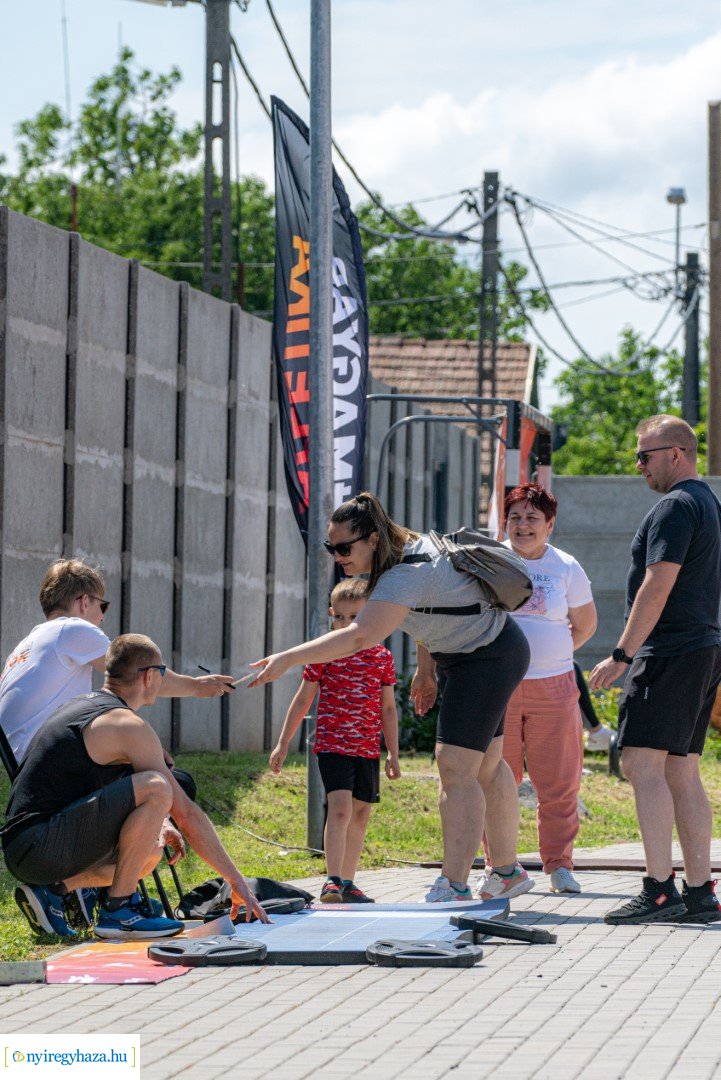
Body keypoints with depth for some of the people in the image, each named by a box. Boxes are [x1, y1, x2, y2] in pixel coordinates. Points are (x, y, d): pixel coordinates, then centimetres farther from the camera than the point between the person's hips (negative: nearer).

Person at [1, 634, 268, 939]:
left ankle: (51, 890, 9)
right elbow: (186, 813, -8)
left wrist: (155, 823, 19)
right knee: (157, 789, -20)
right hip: (39, 844, -10)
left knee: (151, 851, 22)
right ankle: (117, 910, -13)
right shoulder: (128, 725, -9)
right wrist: (236, 880, -3)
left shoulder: (83, 706, 19)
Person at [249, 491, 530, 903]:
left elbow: (360, 637, -45)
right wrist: (426, 668, 12)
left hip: (488, 660, -11)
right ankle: (507, 873, 31)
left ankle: (454, 888, -20)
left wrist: (287, 659, -48)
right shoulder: (408, 545, -2)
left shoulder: (407, 575, -33)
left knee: (456, 769, -16)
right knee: (487, 765, 19)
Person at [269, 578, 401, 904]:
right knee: (340, 806, -19)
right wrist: (283, 743, 6)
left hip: (368, 748, 4)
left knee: (360, 813, 9)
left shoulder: (382, 657, 7)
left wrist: (393, 753, 13)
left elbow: (388, 708, 14)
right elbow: (303, 700, 7)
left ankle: (346, 882, 19)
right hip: (332, 744, -4)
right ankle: (332, 881, -22)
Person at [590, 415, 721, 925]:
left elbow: (658, 586, -20)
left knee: (643, 763, -12)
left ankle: (659, 890, -18)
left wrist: (621, 655, -19)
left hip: (669, 653, -10)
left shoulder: (676, 507, -12)